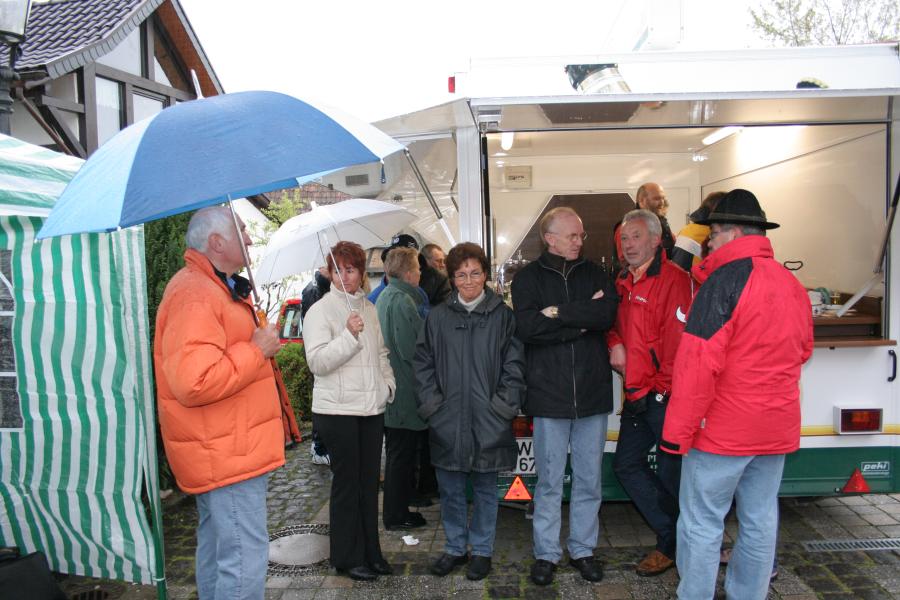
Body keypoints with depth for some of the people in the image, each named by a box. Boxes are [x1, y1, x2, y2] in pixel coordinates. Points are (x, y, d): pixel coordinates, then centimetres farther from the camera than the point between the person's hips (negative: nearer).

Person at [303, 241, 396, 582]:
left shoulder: (369, 309, 12)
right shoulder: (320, 310, -6)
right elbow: (317, 361, -15)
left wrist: (388, 383, 10)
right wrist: (349, 335, -24)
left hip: (372, 408, 6)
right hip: (337, 410, -6)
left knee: (369, 481, 13)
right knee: (347, 483, 3)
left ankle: (370, 552, 28)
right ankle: (347, 558, 19)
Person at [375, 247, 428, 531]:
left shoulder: (384, 297, 12)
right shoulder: (402, 300, -19)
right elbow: (412, 350, -22)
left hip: (390, 388, 10)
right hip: (404, 389, -10)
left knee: (397, 451, 19)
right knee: (401, 453, 1)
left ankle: (395, 509, 31)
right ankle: (396, 515, 13)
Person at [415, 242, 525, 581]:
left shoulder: (501, 315, 0)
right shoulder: (438, 317, 5)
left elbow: (514, 363, -1)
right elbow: (423, 362, 7)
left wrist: (504, 404, -7)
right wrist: (431, 401, -1)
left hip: (488, 420, -1)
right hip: (447, 421, 2)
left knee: (485, 489, 12)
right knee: (450, 490, 12)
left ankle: (482, 550, 29)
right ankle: (455, 547, 31)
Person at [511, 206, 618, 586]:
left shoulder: (594, 274, 8)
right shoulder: (528, 278, 2)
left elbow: (607, 314, -10)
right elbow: (526, 327, -14)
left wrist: (559, 313, -13)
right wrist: (582, 320, -11)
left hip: (592, 393, 3)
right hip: (549, 395, -2)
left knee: (589, 480, 12)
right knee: (549, 481, 8)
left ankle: (583, 549, 28)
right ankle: (546, 553, 23)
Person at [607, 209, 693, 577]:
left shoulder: (673, 278, -14)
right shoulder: (623, 282, 12)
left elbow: (678, 338, -19)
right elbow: (613, 321, 24)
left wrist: (663, 386, -15)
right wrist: (614, 343, 2)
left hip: (665, 395, -8)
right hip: (637, 395, 9)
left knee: (670, 474, 5)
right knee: (626, 465, 12)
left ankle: (674, 545, 27)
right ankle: (673, 539, 27)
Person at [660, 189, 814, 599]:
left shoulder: (726, 279, -16)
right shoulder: (792, 284, 8)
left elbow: (699, 363, -21)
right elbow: (802, 350, 21)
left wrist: (677, 431, -16)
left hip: (723, 428, -8)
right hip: (778, 427, 8)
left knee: (701, 524, 3)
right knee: (760, 521, 16)